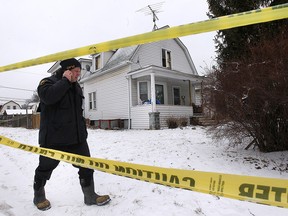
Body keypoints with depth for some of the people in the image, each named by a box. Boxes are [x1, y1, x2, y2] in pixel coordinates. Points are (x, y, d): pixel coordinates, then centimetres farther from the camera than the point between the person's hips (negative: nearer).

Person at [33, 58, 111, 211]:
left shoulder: (76, 86, 15)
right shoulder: (48, 82, -6)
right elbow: (48, 96, -30)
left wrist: (83, 130, 20)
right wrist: (65, 81, -19)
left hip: (76, 137, 6)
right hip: (53, 138, -6)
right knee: (45, 167, 11)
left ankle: (90, 196, 20)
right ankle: (39, 196, 36)